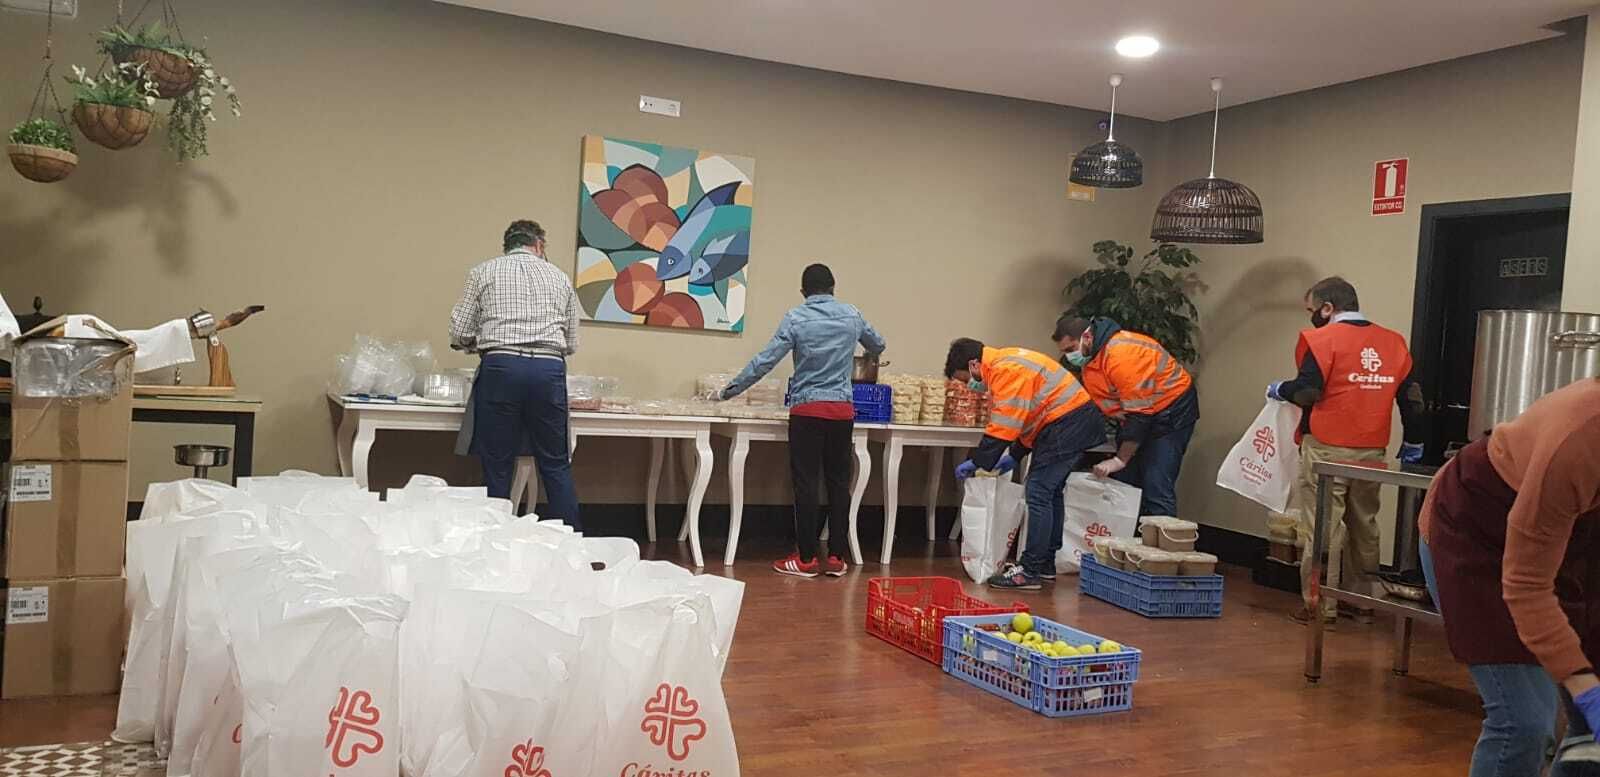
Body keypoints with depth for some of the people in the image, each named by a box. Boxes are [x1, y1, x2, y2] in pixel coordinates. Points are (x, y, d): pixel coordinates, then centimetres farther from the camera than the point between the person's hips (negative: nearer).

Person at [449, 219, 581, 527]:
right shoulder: (559, 277, 18)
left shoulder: (483, 272, 13)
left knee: (497, 467, 6)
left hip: (501, 366, -1)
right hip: (550, 369, 1)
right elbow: (572, 343, 19)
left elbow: (459, 334, 8)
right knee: (557, 466, 9)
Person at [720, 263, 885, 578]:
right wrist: (860, 354, 48)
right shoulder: (852, 315, 8)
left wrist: (733, 388, 2)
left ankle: (807, 558, 4)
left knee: (806, 483, 1)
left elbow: (766, 360, -7)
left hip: (807, 409, -3)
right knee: (839, 483, 8)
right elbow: (879, 345, 25)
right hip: (843, 410, 3)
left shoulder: (796, 318, -3)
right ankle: (835, 557, 11)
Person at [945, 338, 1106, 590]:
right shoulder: (1005, 364, 15)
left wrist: (977, 463, -14)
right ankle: (1045, 564, 25)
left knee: (1038, 493, -10)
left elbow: (1003, 427, -22)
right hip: (1078, 418, 11)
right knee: (1051, 491, 17)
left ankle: (1030, 571, -7)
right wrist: (1014, 455, 16)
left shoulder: (1005, 370, -18)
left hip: (1068, 421, -11)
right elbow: (1025, 415, 20)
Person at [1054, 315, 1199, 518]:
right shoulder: (1088, 358, -3)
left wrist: (1119, 460, -24)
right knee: (1123, 480, 6)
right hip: (1136, 408, 9)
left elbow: (1140, 414, -29)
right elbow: (1101, 402, 2)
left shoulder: (1121, 354, -30)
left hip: (1172, 405, -9)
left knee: (1156, 486, -17)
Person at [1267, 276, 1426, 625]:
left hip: (1327, 450, -6)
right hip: (1373, 452, 6)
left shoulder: (1323, 339, -9)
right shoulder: (1394, 342, 9)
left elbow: (1307, 392, -18)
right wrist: (1413, 444, 21)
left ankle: (1321, 606, 2)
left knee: (1321, 528, 0)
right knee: (1365, 527, 16)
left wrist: (1279, 390, 2)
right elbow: (1411, 397, 12)